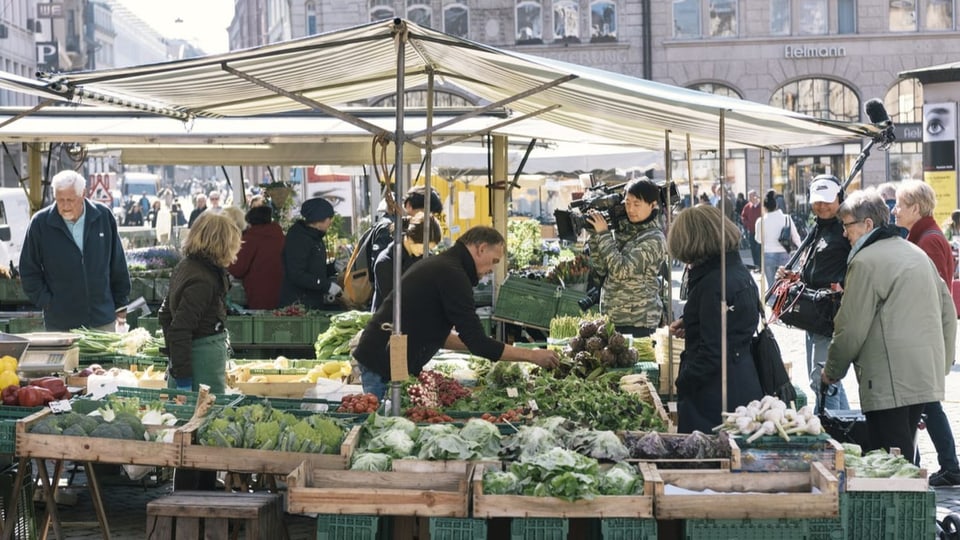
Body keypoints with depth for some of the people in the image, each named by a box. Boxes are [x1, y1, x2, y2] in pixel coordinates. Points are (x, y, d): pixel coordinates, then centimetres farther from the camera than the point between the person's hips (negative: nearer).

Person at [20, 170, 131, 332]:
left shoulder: (104, 217, 1)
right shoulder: (40, 223, -3)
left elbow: (118, 266, 9)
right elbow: (29, 271, 4)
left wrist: (121, 306, 9)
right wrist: (46, 302, -4)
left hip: (103, 320, 1)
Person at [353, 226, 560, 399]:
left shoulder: (438, 264, 16)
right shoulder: (452, 274, -15)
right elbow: (477, 342, -18)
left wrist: (481, 345, 18)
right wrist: (532, 355, -10)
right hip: (384, 366, -10)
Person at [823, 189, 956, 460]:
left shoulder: (865, 262, -10)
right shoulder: (916, 253, 17)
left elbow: (852, 329, -11)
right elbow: (948, 311, 20)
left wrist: (832, 372, 3)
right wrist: (943, 363, 24)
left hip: (890, 380, -9)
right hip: (927, 375, 9)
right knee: (902, 456, 15)